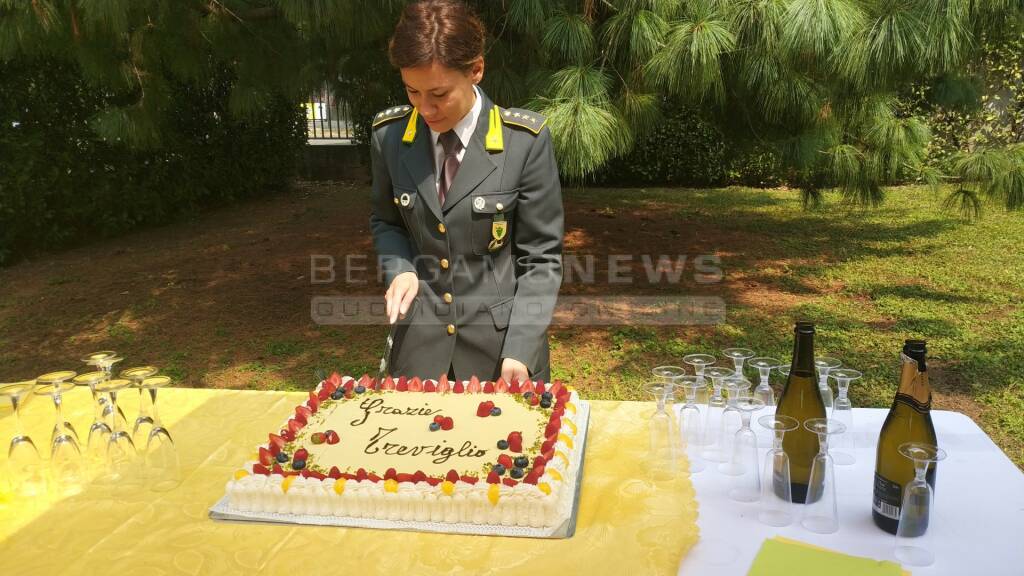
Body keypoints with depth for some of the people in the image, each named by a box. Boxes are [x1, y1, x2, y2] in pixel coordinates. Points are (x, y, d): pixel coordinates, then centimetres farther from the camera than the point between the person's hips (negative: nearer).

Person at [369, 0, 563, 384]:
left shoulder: (525, 139, -15)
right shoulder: (389, 134, -6)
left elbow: (541, 257, -10)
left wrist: (520, 350, -17)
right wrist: (400, 269, -9)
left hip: (502, 335, -2)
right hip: (420, 334, 3)